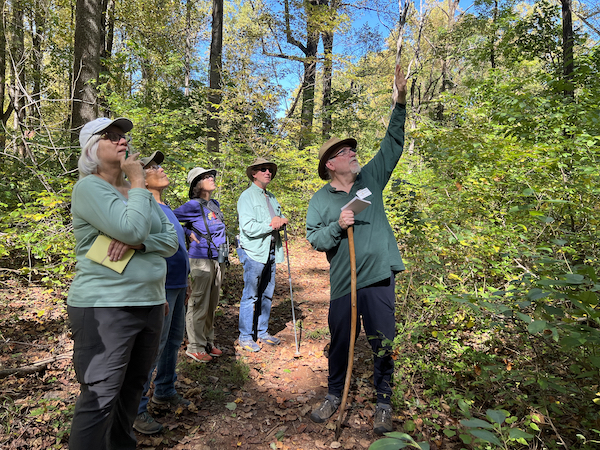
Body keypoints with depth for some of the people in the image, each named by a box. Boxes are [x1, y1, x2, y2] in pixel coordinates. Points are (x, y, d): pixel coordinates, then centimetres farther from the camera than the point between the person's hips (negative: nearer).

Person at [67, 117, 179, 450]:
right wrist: (137, 182, -11)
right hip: (105, 307, -7)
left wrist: (135, 242, -13)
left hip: (150, 303, 7)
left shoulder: (140, 193, 14)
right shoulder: (89, 187, -7)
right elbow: (132, 228, -23)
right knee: (99, 399, -1)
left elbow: (171, 241, 5)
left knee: (132, 387, 17)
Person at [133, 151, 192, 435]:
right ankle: (136, 408, 8)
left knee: (174, 340, 16)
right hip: (161, 287, -9)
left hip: (178, 286, 9)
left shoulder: (167, 208, 14)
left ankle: (164, 391, 32)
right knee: (154, 345, -4)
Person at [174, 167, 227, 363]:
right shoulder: (193, 206, -10)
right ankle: (195, 347, 12)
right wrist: (188, 233, -10)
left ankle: (208, 342, 26)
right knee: (199, 304, 0)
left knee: (212, 304, 15)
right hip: (201, 260, -7)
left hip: (218, 259, 8)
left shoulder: (215, 204, 13)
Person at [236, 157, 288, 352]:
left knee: (267, 295, 11)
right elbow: (248, 227, -15)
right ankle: (245, 337, 7)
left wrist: (281, 221, -2)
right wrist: (271, 225, -15)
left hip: (271, 252, 7)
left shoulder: (271, 198, 20)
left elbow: (281, 220, 20)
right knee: (250, 296, -3)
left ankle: (262, 332, 23)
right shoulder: (247, 196, -4)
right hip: (254, 252, -7)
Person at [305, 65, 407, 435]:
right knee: (340, 342, 13)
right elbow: (314, 238, -2)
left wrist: (401, 102, -1)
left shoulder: (371, 179, 8)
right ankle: (335, 395, 34)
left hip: (379, 278, 1)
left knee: (383, 344, 7)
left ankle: (384, 404, 26)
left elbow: (393, 145, 5)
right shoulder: (320, 199, 3)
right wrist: (338, 226, -20)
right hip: (343, 282, 0)